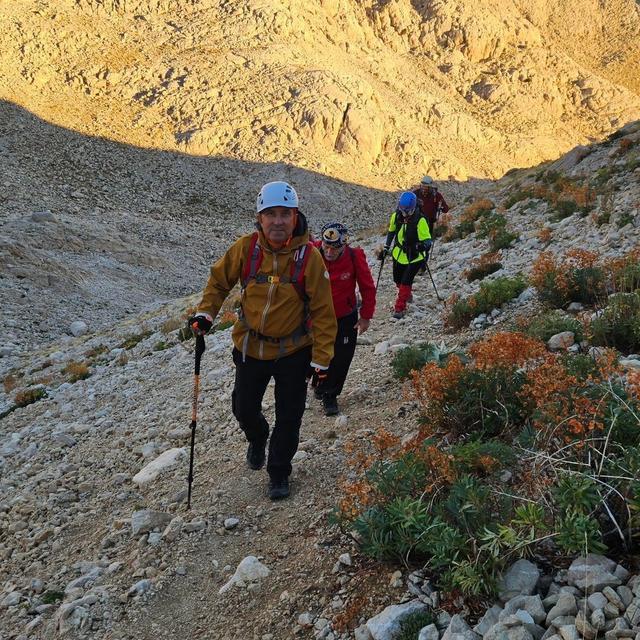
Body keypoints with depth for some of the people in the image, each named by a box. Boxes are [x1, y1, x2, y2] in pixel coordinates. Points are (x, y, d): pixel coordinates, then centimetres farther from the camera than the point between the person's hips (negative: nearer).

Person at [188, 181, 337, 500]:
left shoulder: (309, 256, -20)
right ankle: (257, 439, 52)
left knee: (288, 418, 9)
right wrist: (205, 312, -8)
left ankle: (279, 473, 32)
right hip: (250, 347, 2)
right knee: (244, 408, 17)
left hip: (293, 351, -2)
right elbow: (219, 279, 5)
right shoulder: (245, 248, -14)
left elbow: (323, 311, -14)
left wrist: (321, 358, -14)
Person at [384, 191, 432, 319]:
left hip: (414, 257, -5)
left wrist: (424, 245, -42)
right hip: (399, 255, 5)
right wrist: (387, 247, 16)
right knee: (398, 280, 18)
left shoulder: (419, 220, -21)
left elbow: (427, 239, -20)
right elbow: (391, 231, 13)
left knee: (406, 282, -12)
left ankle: (400, 308, -3)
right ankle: (407, 295, 47)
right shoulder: (396, 216, -6)